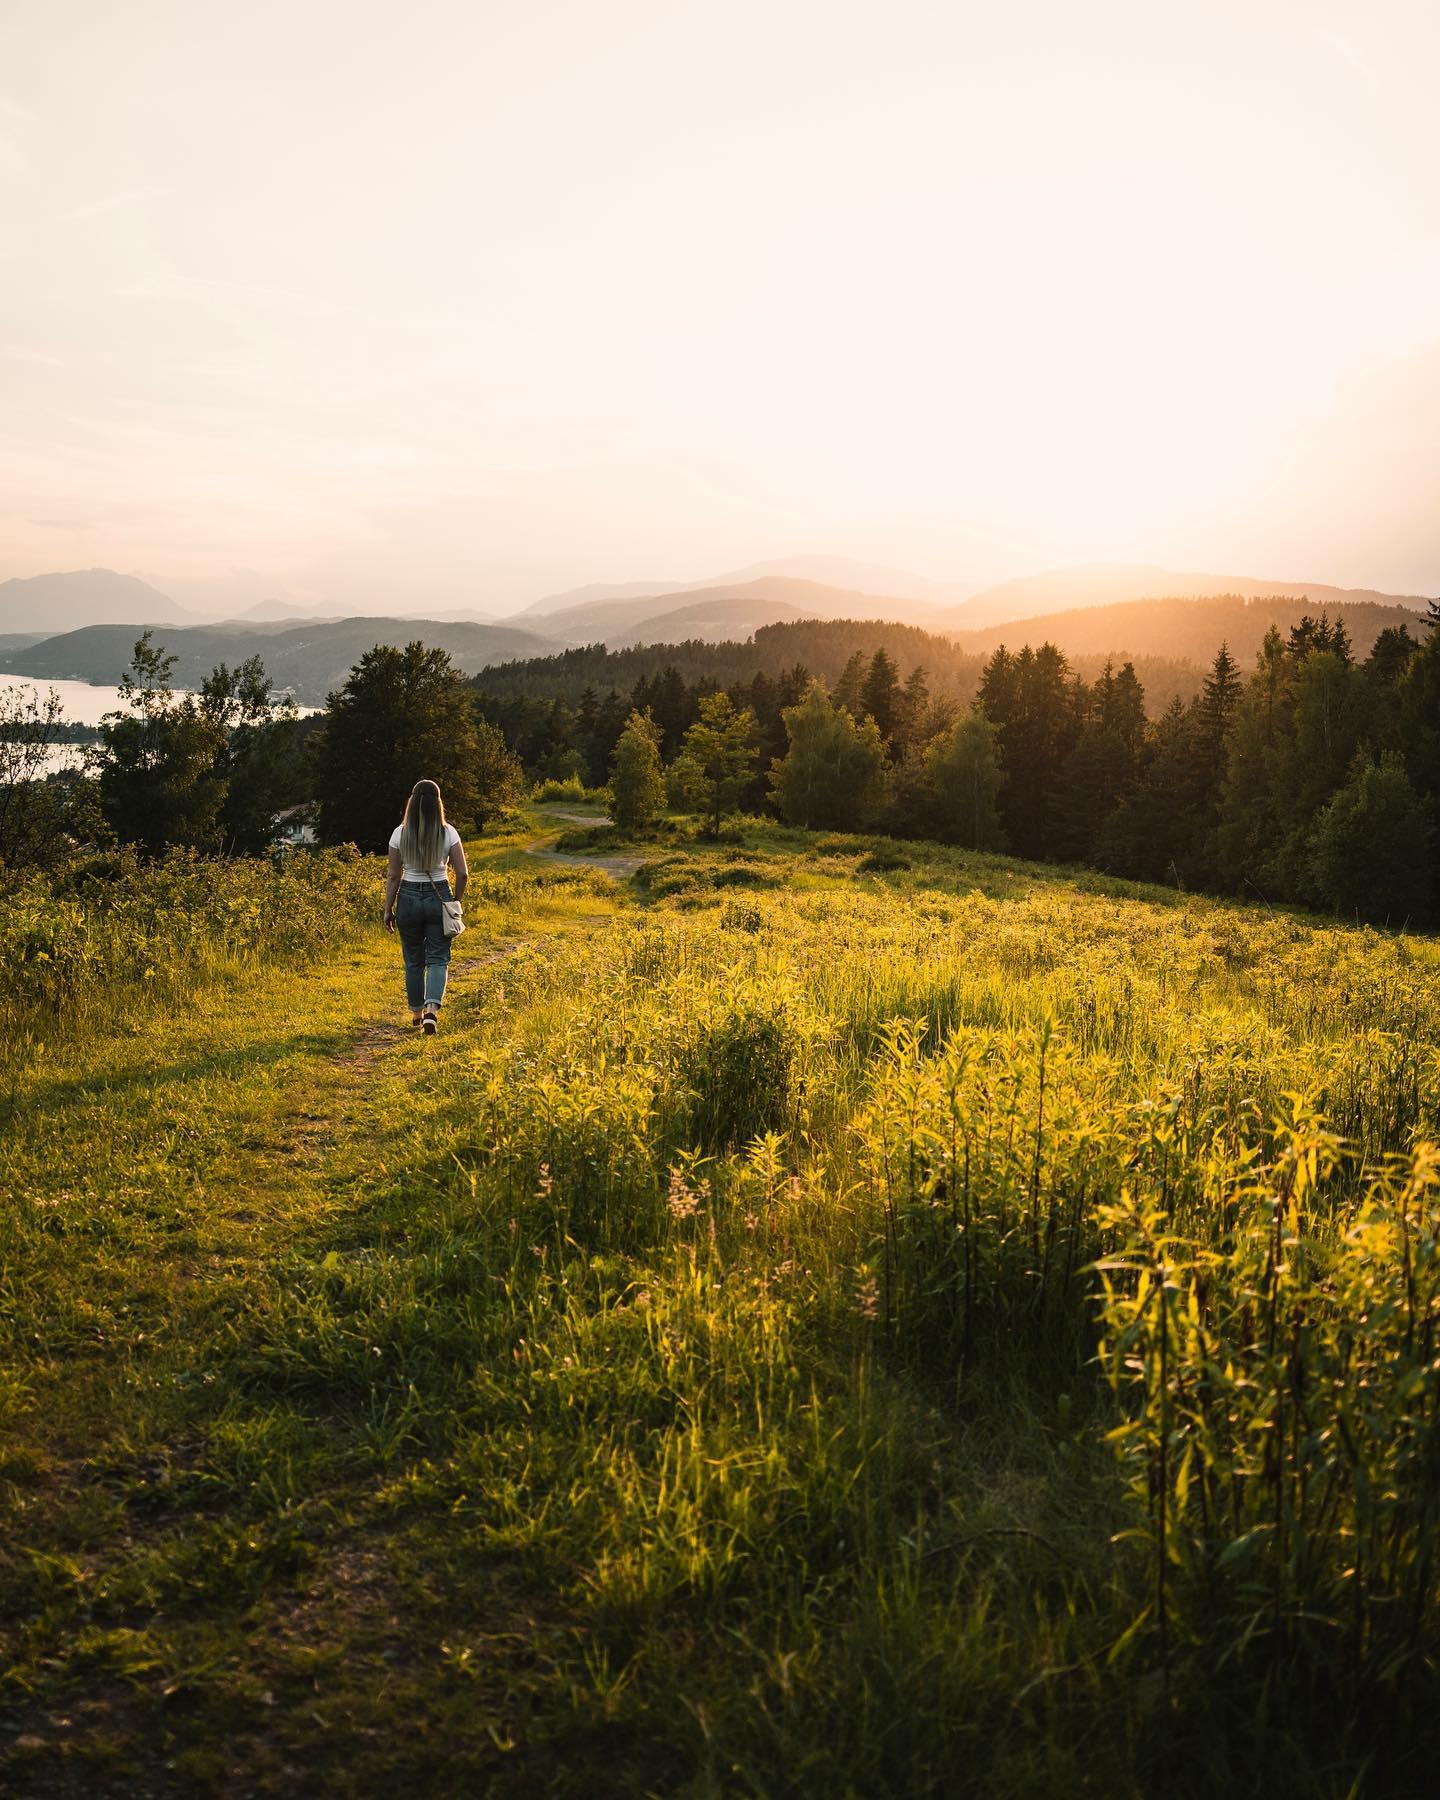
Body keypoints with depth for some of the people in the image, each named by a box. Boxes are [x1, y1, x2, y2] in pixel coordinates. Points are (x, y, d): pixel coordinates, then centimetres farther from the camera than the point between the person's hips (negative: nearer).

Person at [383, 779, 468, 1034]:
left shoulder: (400, 834, -5)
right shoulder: (448, 833, -6)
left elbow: (393, 875, -2)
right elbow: (463, 873, -5)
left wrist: (388, 910, 6)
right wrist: (456, 901, 10)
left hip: (409, 897, 1)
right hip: (439, 896, -1)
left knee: (413, 960, 15)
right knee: (438, 959, 3)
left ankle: (416, 1013, 27)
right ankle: (432, 1009, -18)